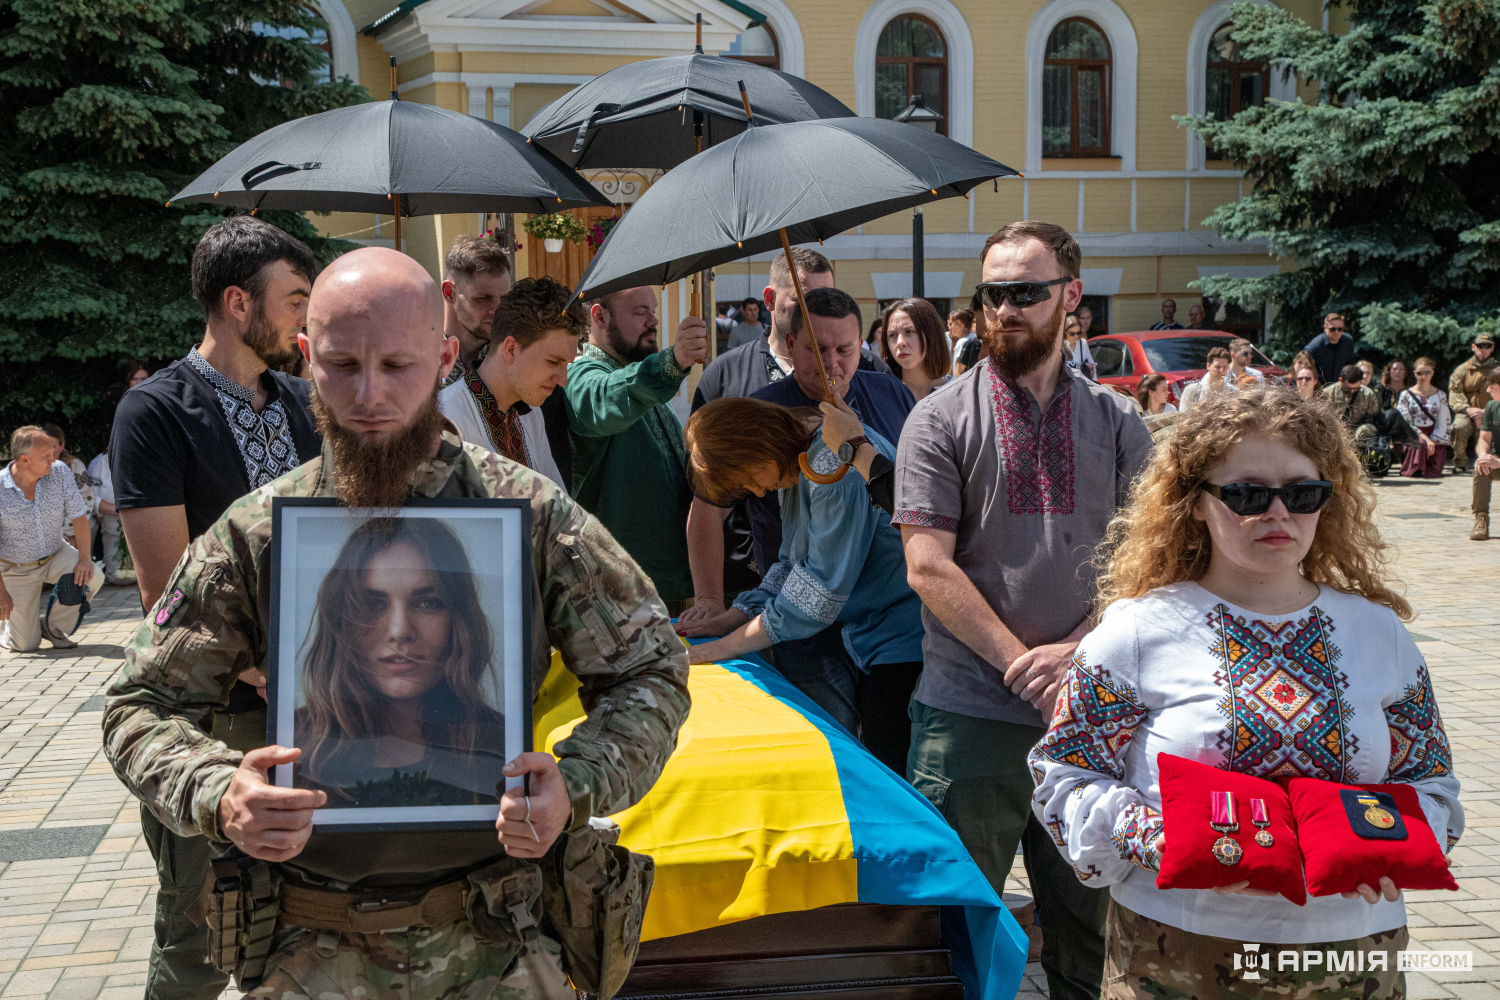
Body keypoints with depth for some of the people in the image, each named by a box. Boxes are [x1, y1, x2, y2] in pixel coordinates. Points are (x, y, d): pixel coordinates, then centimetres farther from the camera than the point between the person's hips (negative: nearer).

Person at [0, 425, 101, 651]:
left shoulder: (60, 472, -15)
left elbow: (78, 516, -10)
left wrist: (84, 557, -23)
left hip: (55, 555, 3)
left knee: (92, 577, -27)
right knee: (25, 644, -7)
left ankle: (54, 627, -1)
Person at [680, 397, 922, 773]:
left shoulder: (837, 460, -22)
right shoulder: (796, 467, 10)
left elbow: (824, 583, -22)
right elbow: (791, 563, 17)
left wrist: (733, 643, -16)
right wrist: (734, 617, 4)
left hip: (903, 643, -10)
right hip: (871, 642, 10)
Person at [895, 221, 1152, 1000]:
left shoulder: (1117, 423, 8)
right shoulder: (941, 419, 0)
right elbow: (928, 567, -8)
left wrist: (1078, 651, -13)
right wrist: (1023, 665, -13)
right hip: (970, 716, -2)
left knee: (1089, 926, 13)